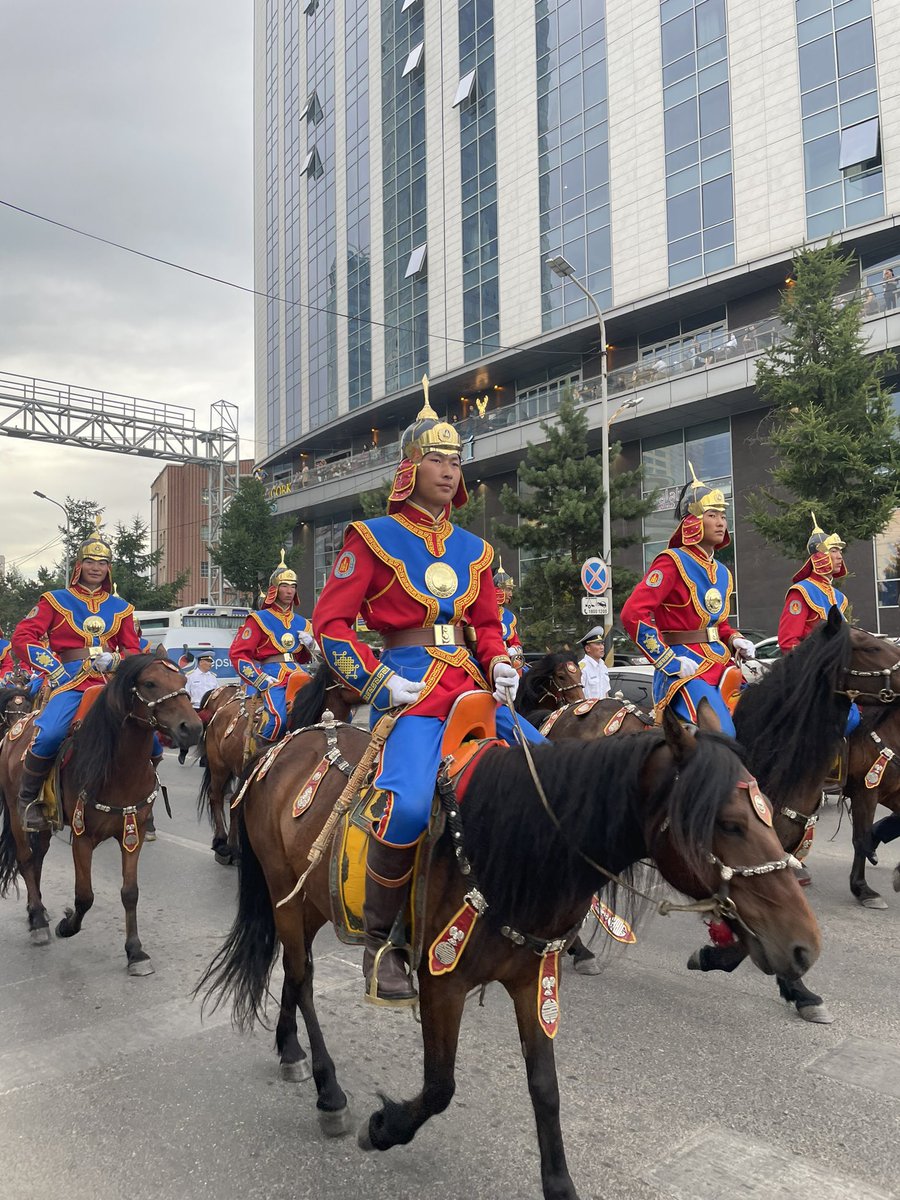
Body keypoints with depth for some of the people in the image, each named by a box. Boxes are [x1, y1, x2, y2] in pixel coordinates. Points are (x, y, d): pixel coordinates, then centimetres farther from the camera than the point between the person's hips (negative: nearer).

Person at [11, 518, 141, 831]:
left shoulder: (120, 607, 17)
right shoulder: (56, 601, 9)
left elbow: (134, 650, 19)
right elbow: (23, 637, 1)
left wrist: (115, 660, -5)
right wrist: (56, 670, -9)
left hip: (112, 683, 3)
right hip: (70, 683, -3)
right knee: (48, 735, -32)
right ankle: (27, 799, -6)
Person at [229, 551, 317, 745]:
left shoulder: (301, 623, 20)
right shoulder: (259, 619, 3)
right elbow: (237, 654, -5)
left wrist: (310, 644, 5)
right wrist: (262, 680, -15)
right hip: (271, 677, -6)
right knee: (278, 717, -32)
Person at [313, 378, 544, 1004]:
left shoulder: (473, 548, 18)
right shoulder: (374, 538, 2)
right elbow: (331, 622, -2)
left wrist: (501, 665, 2)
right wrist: (380, 684, -12)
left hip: (472, 682, 6)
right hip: (411, 685, -6)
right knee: (409, 803, -29)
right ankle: (380, 941, -8)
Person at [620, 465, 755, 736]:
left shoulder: (722, 572, 17)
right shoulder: (673, 562, -7)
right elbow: (633, 613, -17)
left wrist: (736, 640, 8)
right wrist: (669, 661, -17)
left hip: (721, 663, 8)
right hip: (685, 668, -8)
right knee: (721, 735, -23)